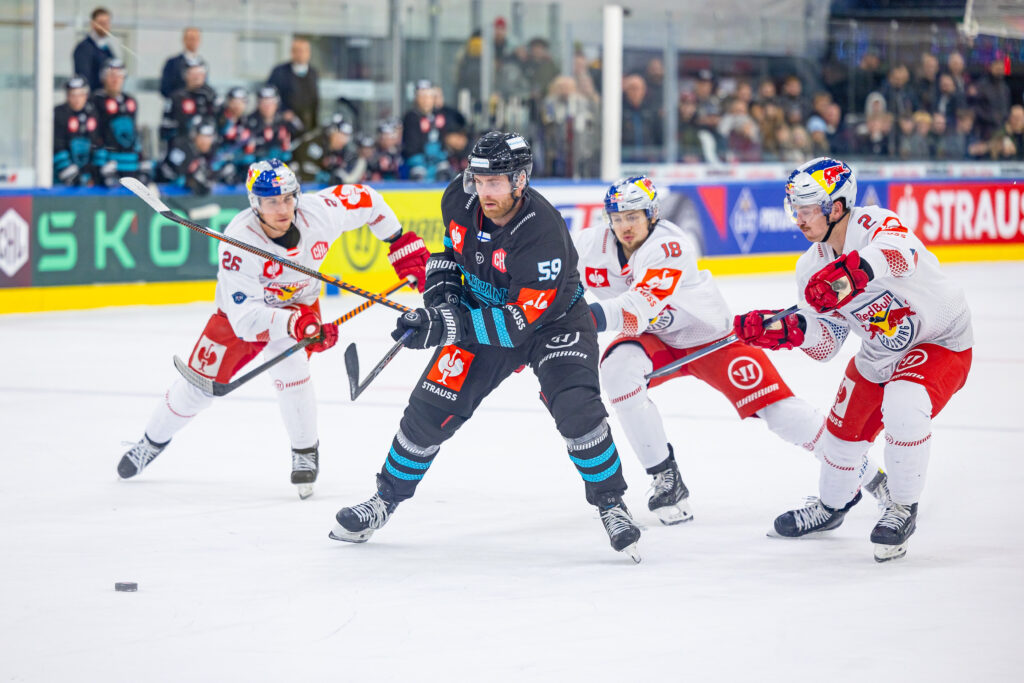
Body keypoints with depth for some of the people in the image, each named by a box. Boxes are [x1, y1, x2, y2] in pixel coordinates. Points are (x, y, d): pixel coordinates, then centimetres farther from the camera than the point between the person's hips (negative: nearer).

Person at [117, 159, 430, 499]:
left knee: (289, 366, -25)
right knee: (201, 382, 3)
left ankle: (306, 451, -2)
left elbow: (366, 199, -9)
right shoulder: (239, 241, -37)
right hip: (242, 309, -1)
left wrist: (402, 244, -6)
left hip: (298, 305, 1)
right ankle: (153, 440, 32)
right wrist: (294, 324, -55)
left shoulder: (319, 212, -29)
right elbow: (244, 317, -40)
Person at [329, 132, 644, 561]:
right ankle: (385, 500, 18)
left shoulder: (543, 232, -35)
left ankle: (611, 506, -6)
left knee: (576, 409, -25)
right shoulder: (459, 198, -16)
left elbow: (519, 321, -36)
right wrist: (441, 282, -8)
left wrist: (447, 328, -41)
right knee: (431, 409, 0)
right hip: (480, 308, 5)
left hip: (552, 321, -5)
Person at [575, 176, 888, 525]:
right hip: (654, 340, 4)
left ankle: (866, 473, 6)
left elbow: (639, 308, -46)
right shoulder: (591, 245, -15)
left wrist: (595, 316, -63)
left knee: (777, 408, -13)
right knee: (617, 366, -29)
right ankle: (665, 477, -17)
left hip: (713, 335, -4)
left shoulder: (670, 245, -32)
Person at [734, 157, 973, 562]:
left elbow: (900, 255, -52)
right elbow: (826, 344, -3)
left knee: (903, 406, -31)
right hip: (880, 354, 8)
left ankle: (903, 509, -10)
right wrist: (788, 330, -24)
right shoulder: (812, 268, -4)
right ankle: (832, 505, 44)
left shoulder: (874, 226, -26)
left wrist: (851, 271, -70)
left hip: (940, 343, -8)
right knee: (845, 425, 14)